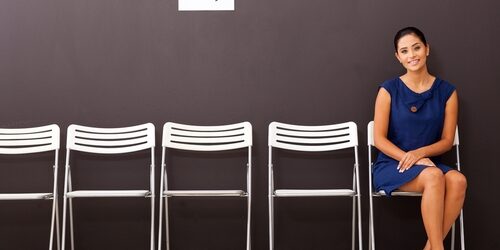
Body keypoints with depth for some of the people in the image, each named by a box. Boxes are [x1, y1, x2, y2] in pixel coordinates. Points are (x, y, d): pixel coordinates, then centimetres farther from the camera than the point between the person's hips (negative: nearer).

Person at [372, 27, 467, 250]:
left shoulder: (447, 92, 4)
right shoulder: (389, 90, -2)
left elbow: (447, 140, 4)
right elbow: (379, 139, -4)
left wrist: (420, 152, -15)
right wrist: (409, 159, -19)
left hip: (429, 163, 3)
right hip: (392, 165, -3)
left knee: (458, 180, -31)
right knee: (434, 177, -34)